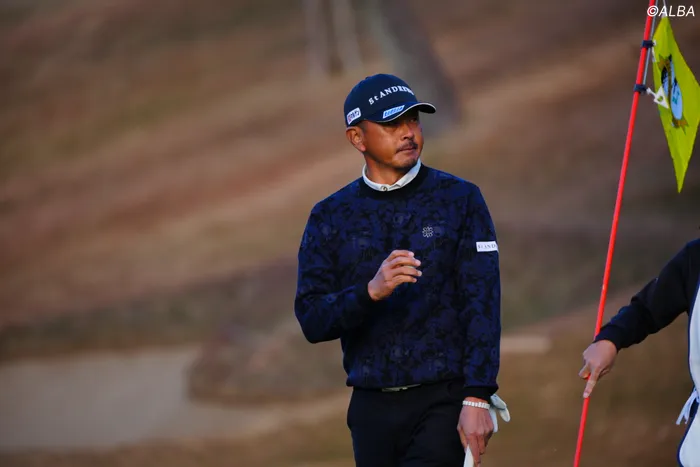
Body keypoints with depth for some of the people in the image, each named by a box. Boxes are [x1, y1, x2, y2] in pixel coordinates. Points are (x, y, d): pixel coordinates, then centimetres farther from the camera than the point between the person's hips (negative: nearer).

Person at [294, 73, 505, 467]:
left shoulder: (459, 199, 2)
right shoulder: (330, 217, 8)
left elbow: (482, 306, -4)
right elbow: (312, 320, -1)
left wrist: (478, 397, -15)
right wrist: (371, 291, -20)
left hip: (443, 403, -3)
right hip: (372, 408, 3)